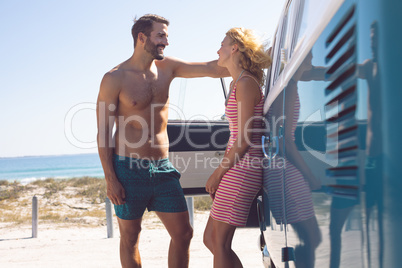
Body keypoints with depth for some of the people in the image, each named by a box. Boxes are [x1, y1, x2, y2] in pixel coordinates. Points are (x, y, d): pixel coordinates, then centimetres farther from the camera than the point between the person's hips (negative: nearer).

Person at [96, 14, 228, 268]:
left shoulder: (166, 67, 7)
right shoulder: (114, 79, -7)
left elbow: (212, 69, 1)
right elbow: (104, 132, -7)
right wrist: (110, 179, -13)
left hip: (163, 167, 5)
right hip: (129, 169, -4)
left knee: (183, 233, 3)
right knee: (130, 237, 8)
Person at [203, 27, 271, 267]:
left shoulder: (246, 84, -13)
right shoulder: (237, 84, 17)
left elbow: (244, 141, -16)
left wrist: (218, 173, -10)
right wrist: (221, 173, 18)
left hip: (242, 169, -10)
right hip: (237, 169, 10)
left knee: (220, 243, -3)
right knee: (211, 239, 14)